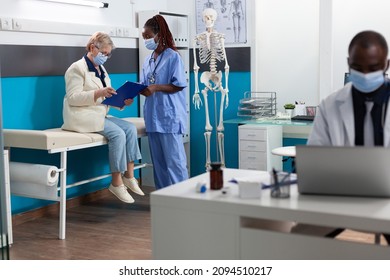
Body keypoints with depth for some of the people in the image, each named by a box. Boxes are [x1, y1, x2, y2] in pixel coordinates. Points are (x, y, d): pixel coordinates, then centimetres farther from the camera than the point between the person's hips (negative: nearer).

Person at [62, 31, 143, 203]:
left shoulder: (101, 69, 18)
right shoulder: (77, 68, -7)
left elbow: (106, 98, 17)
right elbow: (72, 97, -17)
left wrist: (122, 100, -4)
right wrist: (98, 93, -28)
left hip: (100, 115, 8)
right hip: (83, 116, -8)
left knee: (130, 128, -12)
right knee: (118, 134, -25)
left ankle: (129, 176, -7)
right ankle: (116, 183, -16)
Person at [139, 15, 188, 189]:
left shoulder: (173, 57, -6)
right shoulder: (148, 60, 14)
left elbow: (179, 85, -12)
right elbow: (145, 87, 17)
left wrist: (156, 87, -20)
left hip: (169, 116, -7)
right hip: (153, 116, 8)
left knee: (174, 160, -5)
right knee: (158, 161, 12)